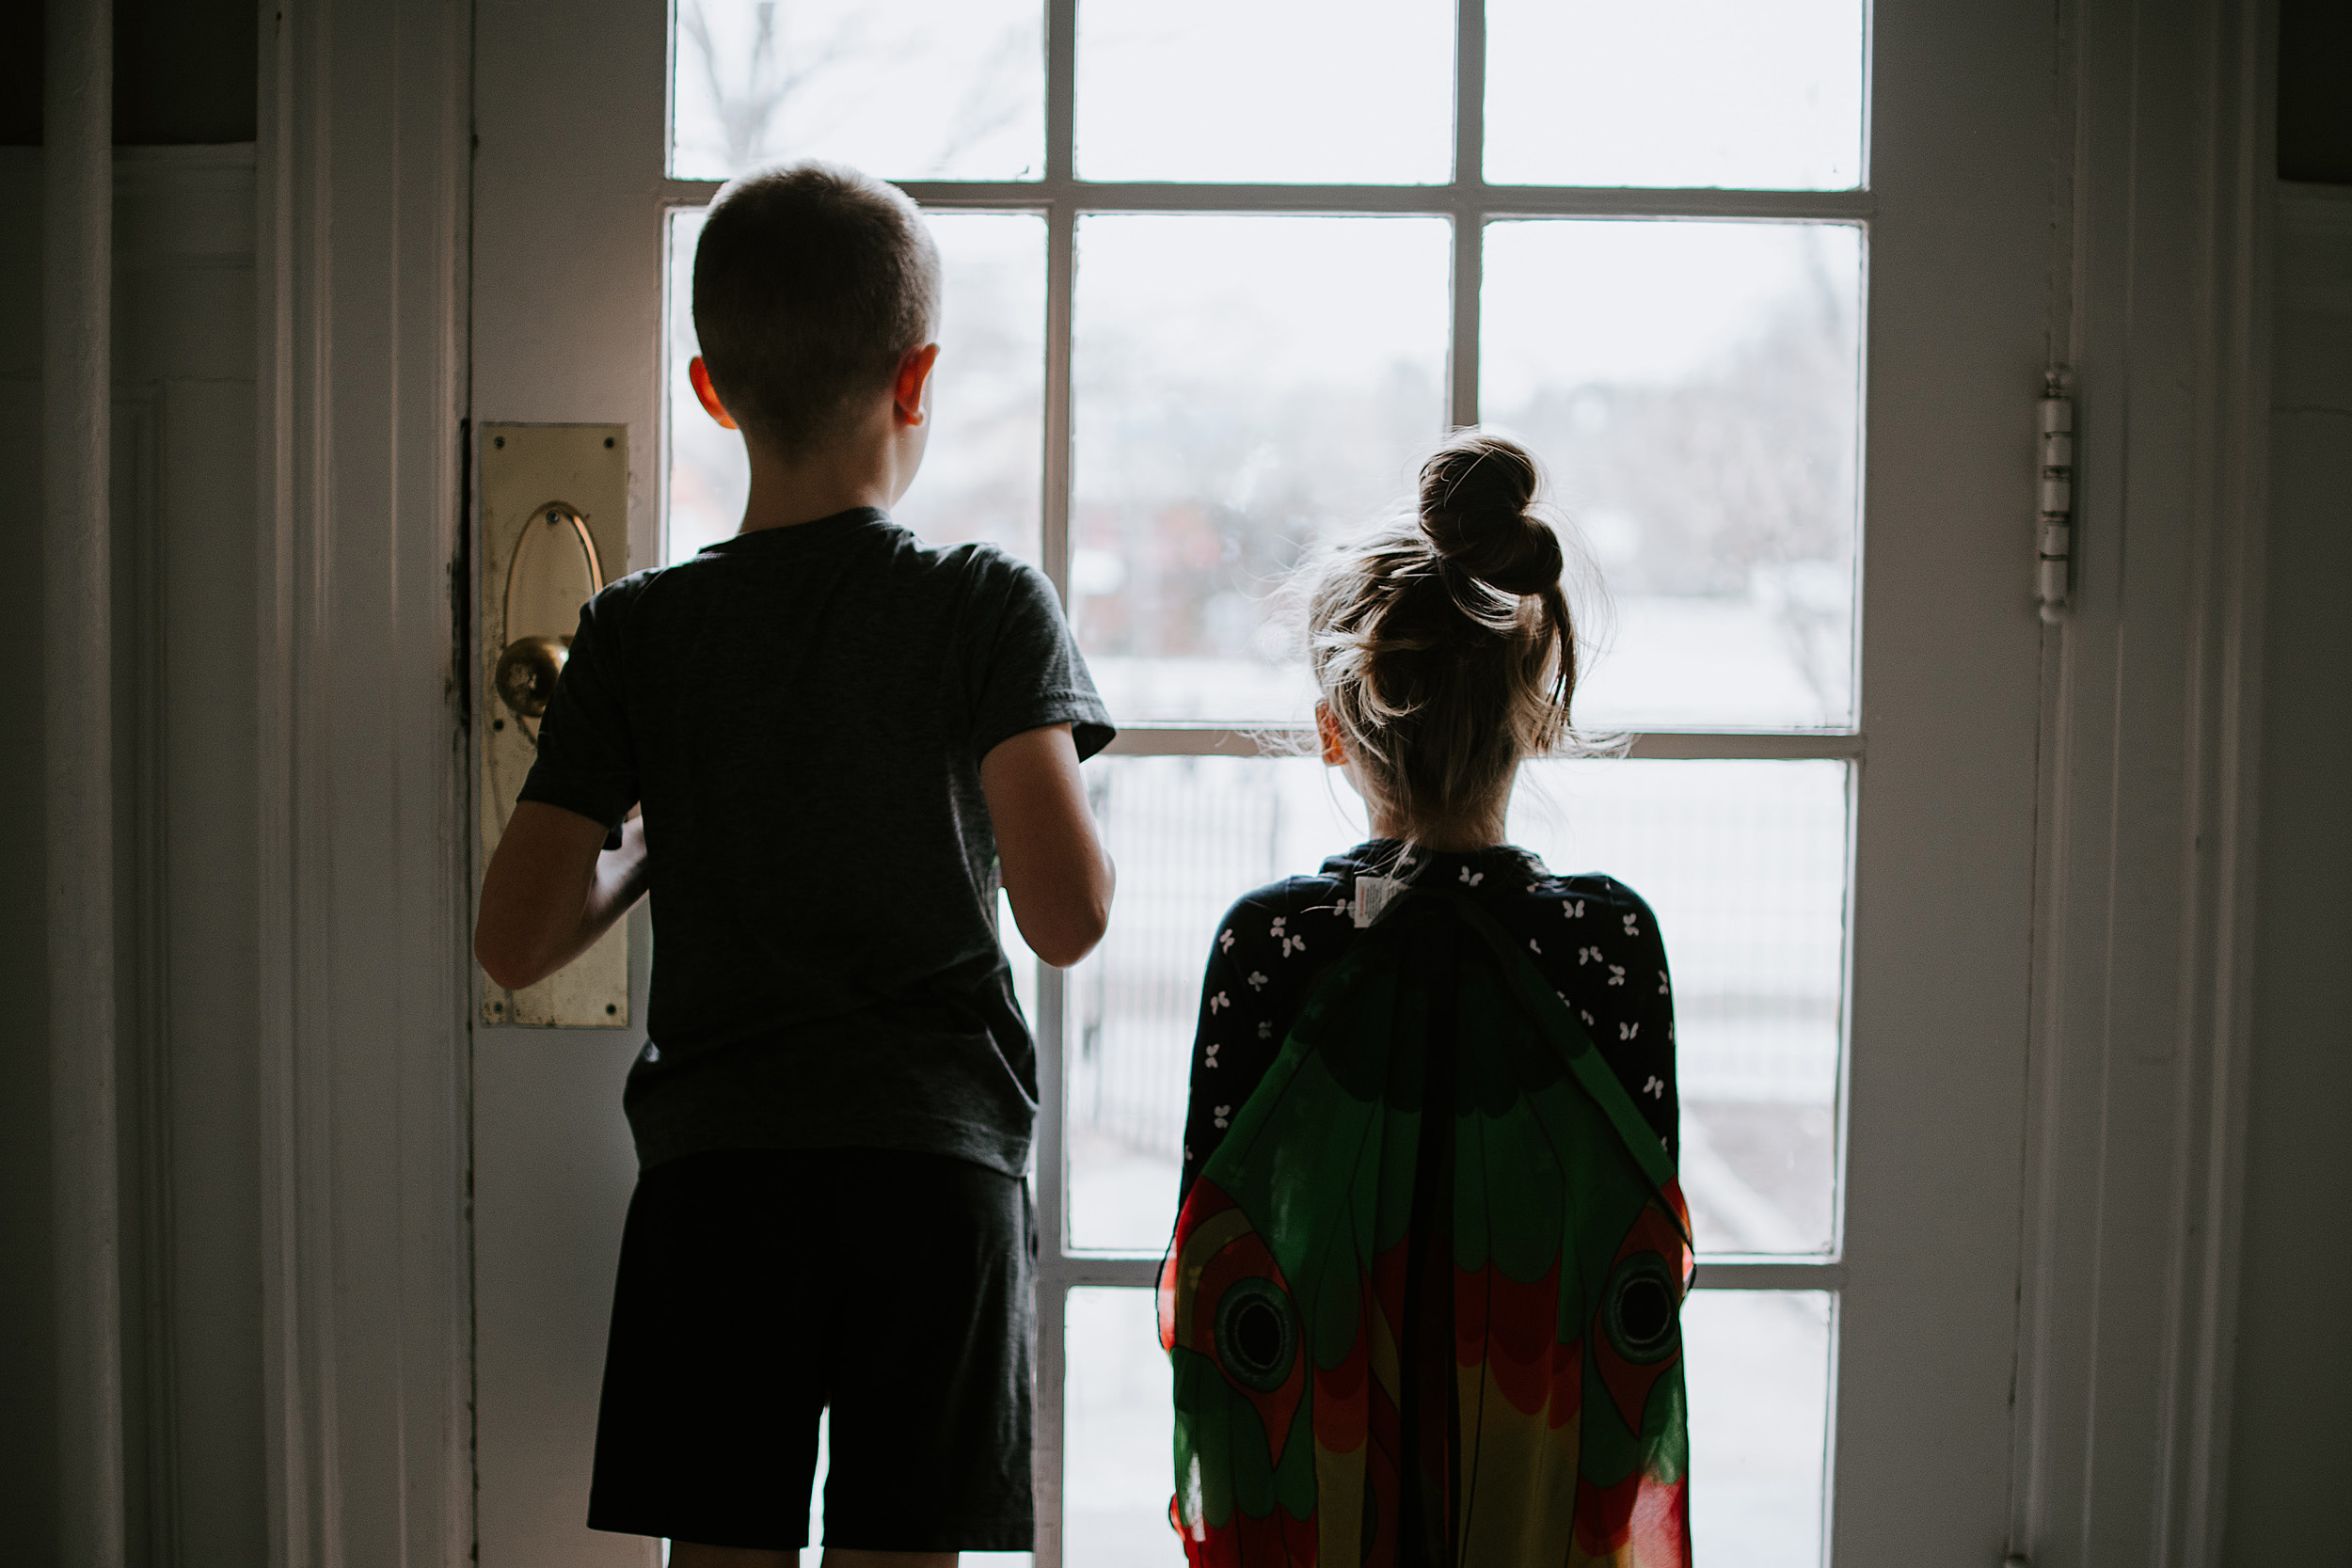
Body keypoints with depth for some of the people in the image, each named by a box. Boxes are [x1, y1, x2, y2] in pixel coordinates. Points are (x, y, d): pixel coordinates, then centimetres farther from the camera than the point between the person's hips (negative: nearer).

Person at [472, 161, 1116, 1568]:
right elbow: (1070, 916, -12)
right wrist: (1051, 768, 7)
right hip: (936, 1167, -1)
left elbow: (516, 941, 0)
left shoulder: (638, 632, 2)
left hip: (711, 1173, 2)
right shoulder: (989, 606, -3)